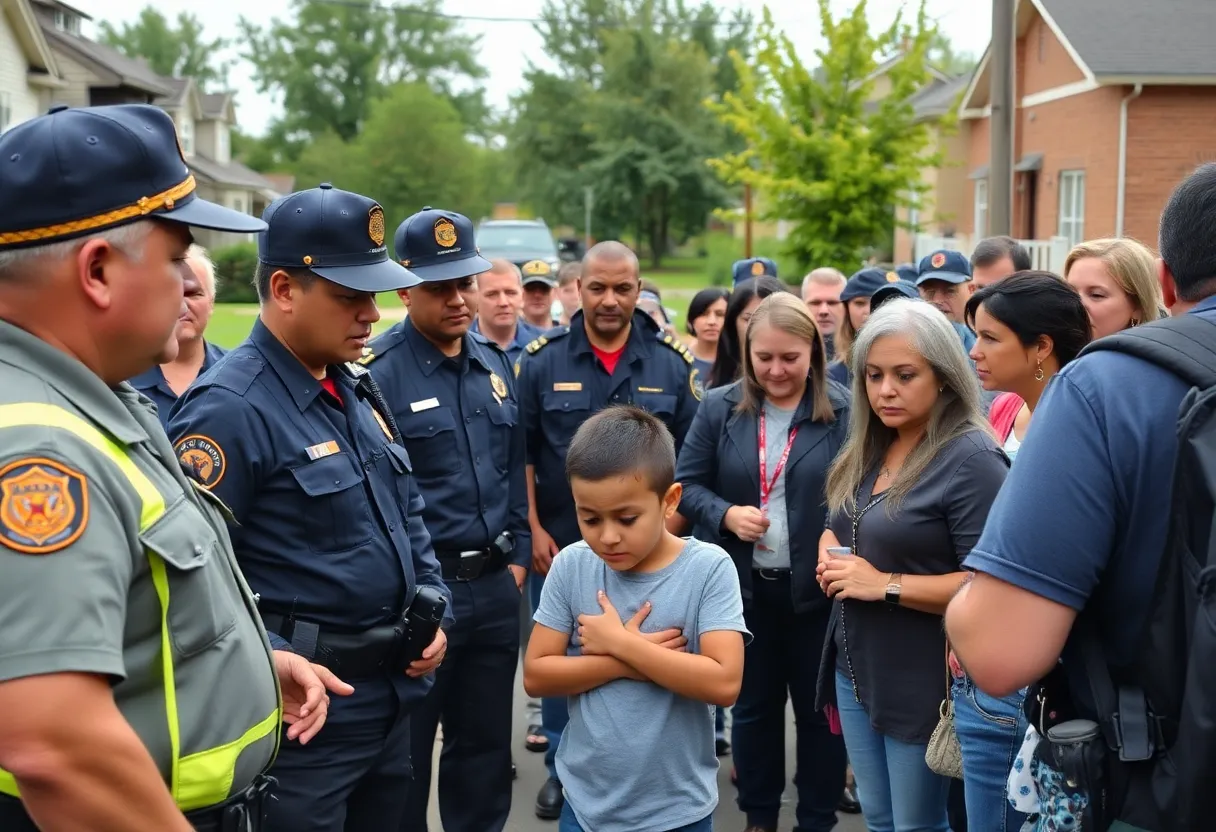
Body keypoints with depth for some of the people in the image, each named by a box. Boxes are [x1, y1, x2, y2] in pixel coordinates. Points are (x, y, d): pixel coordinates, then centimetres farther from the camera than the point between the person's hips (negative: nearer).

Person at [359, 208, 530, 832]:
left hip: (496, 587, 6)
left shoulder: (496, 365, 9)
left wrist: (517, 556, 11)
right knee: (404, 753, 10)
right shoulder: (377, 372, -14)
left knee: (485, 744, 18)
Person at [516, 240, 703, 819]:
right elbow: (520, 453, -1)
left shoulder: (673, 362, -1)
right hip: (560, 545, 0)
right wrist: (534, 530, -5)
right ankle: (561, 768, 29)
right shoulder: (541, 359, -4)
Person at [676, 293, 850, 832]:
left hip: (818, 588, -2)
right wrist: (726, 515, -16)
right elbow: (686, 484, 2)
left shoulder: (843, 411, -8)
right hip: (744, 586, 2)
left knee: (819, 708, 12)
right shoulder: (720, 407, -1)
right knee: (753, 706, 17)